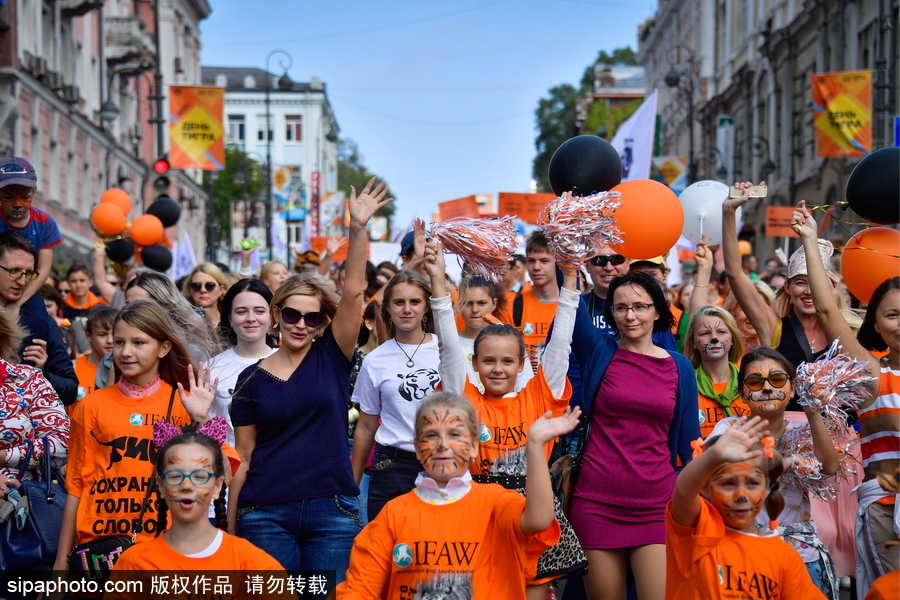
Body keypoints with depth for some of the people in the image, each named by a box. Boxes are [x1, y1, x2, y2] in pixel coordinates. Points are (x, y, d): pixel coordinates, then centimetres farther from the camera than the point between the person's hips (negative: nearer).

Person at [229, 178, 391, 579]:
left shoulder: (332, 359, 5)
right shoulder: (252, 379, 6)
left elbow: (354, 291, -7)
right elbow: (243, 458, 7)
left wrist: (358, 228, -17)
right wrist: (230, 529, 5)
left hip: (331, 514, 0)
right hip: (266, 514, 0)